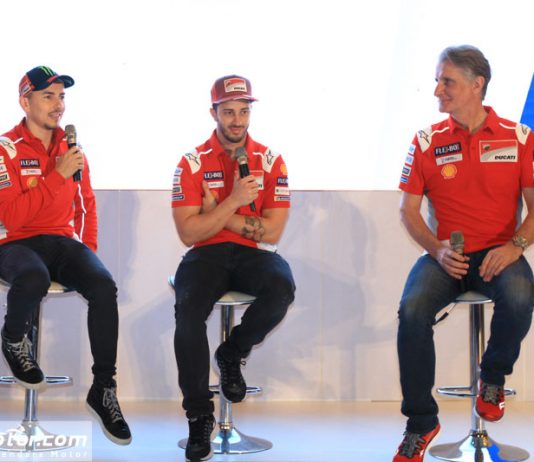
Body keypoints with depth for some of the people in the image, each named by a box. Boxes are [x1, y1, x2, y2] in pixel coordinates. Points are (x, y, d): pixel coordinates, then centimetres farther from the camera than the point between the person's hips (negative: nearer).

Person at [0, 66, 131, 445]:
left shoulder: (71, 148, 10)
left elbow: (86, 204, 22)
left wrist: (89, 250, 9)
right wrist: (58, 175, -19)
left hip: (64, 242, 5)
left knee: (104, 286, -26)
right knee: (34, 280, -40)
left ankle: (103, 389, -15)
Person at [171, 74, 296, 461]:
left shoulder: (271, 162, 3)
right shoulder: (193, 163, 1)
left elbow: (272, 232, -5)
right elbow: (189, 233, -8)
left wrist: (219, 213, -9)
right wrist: (233, 202, -17)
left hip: (254, 254, 1)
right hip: (207, 255, -1)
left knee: (282, 289, -33)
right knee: (188, 310, -31)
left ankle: (232, 354, -2)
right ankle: (199, 418, -17)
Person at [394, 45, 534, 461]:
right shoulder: (427, 141, 5)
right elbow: (409, 209, 5)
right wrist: (437, 250, -11)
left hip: (498, 253, -1)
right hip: (446, 254, 1)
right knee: (413, 310, -27)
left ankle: (493, 376, 0)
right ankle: (421, 423, -9)